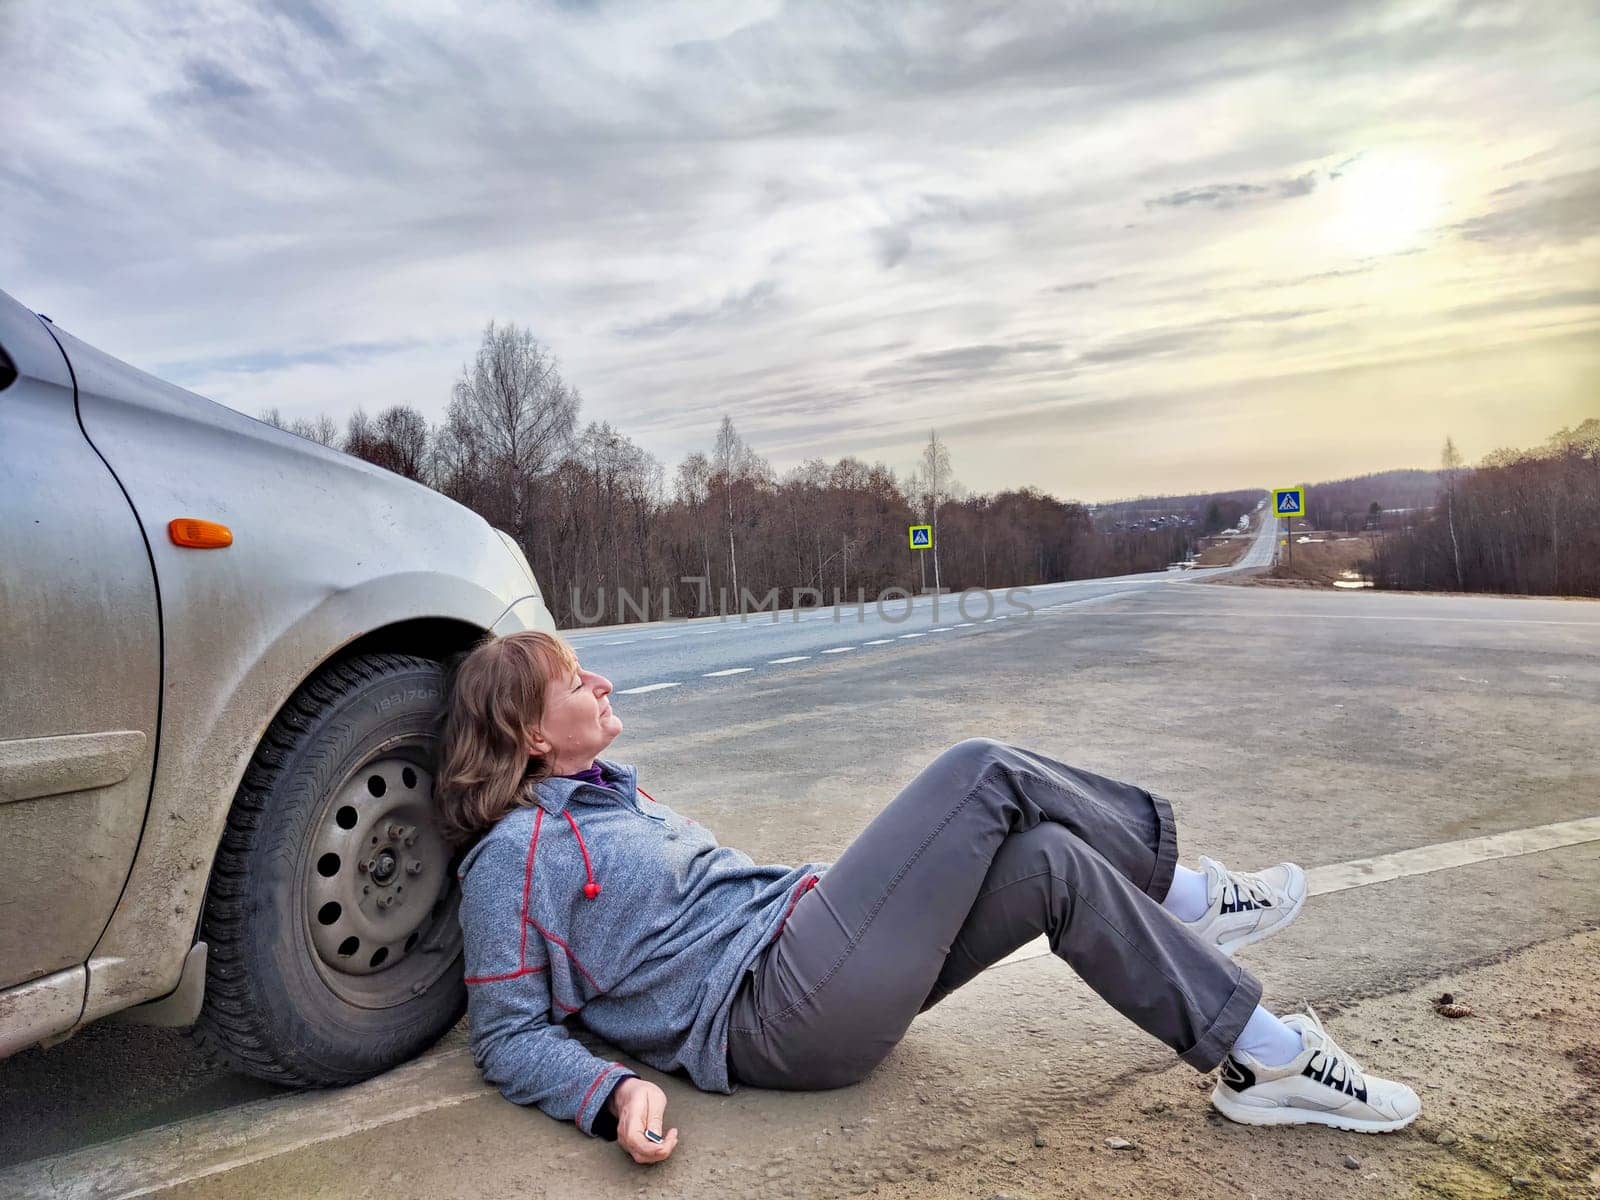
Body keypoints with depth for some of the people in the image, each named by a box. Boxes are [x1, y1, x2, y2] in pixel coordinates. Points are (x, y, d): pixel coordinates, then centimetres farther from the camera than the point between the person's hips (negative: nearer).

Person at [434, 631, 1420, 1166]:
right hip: (771, 1015, -9)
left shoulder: (615, 792, 19)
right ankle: (1185, 893, 1)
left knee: (1052, 862, -7)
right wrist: (613, 1095, -22)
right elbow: (510, 1036, -7)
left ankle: (1264, 1059, 6)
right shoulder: (514, 856, -7)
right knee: (985, 774, -17)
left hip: (798, 940, 9)